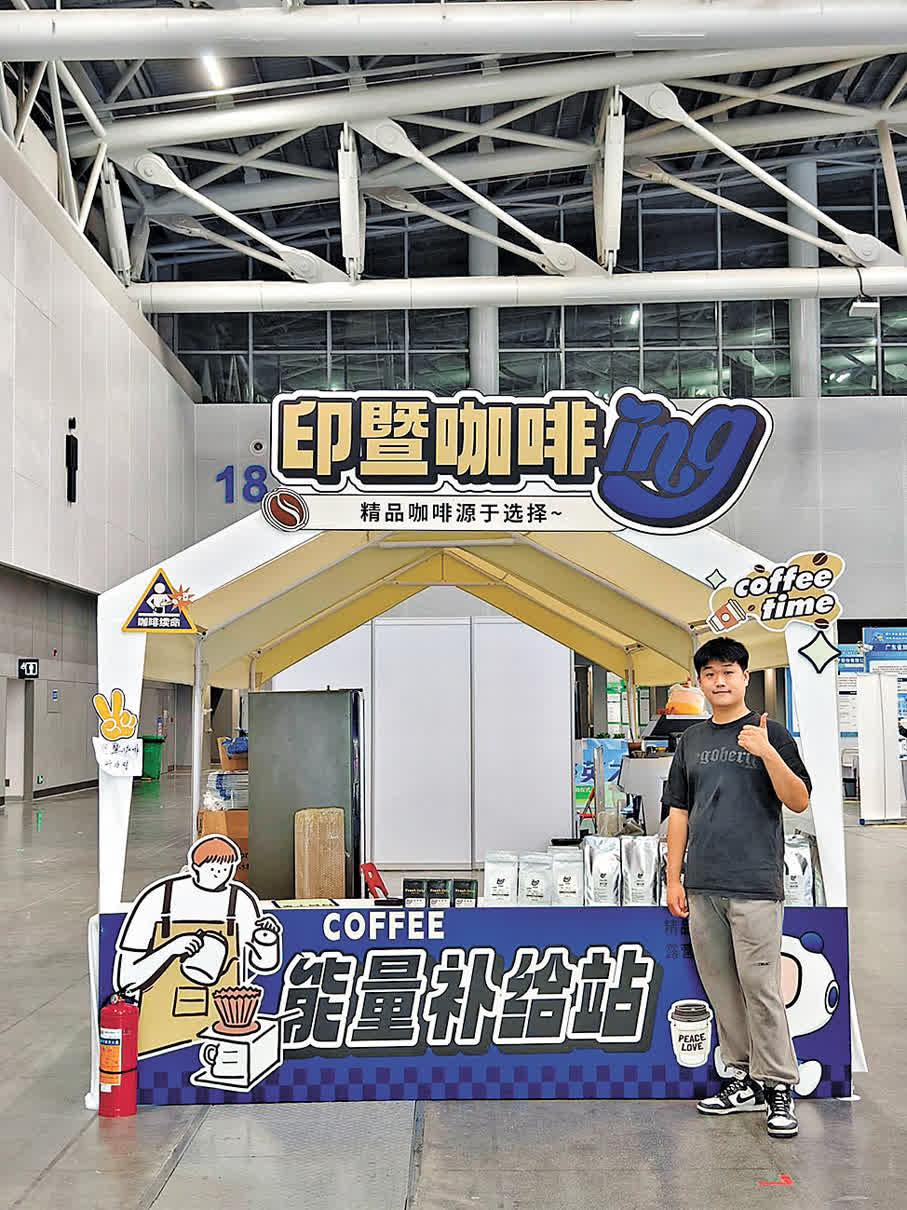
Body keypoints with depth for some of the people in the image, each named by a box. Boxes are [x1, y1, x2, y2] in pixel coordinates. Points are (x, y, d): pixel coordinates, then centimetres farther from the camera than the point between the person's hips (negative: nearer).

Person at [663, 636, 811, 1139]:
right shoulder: (691, 740, 14)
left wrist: (767, 753, -20)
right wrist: (673, 877, 11)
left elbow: (799, 800, -6)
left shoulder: (769, 734, 1)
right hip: (702, 887, 5)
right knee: (721, 989, 10)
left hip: (755, 885, -5)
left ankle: (779, 1088, 6)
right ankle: (744, 1080, 22)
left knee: (760, 988, -5)